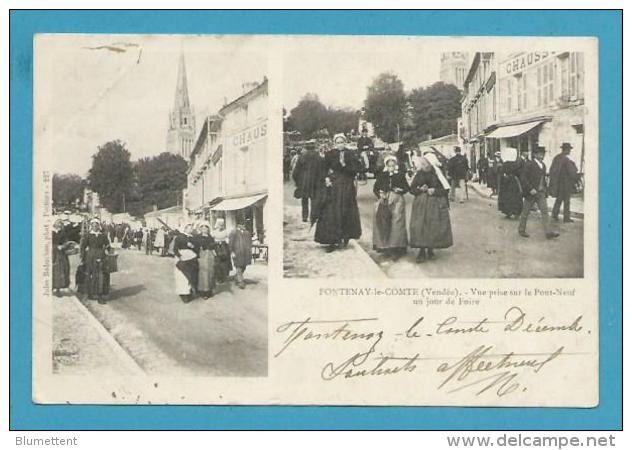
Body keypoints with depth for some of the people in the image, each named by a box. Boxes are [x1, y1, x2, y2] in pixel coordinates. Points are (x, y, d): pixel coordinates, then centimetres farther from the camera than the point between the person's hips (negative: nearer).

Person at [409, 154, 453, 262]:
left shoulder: (437, 173, -3)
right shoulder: (419, 174, 4)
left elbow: (445, 189, -3)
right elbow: (412, 189, 6)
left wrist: (435, 191, -18)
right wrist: (420, 189, -12)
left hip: (435, 204, -2)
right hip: (420, 204, 2)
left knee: (433, 226, -1)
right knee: (419, 226, -6)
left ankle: (430, 249, 15)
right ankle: (422, 250, 1)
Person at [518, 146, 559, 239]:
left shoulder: (543, 165, 11)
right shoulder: (529, 164, -12)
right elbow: (523, 178, -16)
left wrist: (544, 190, 11)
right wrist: (530, 189, -21)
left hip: (541, 193, 6)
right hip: (531, 193, -6)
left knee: (545, 211, -2)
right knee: (526, 212, 6)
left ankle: (548, 233, -6)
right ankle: (521, 230, 23)